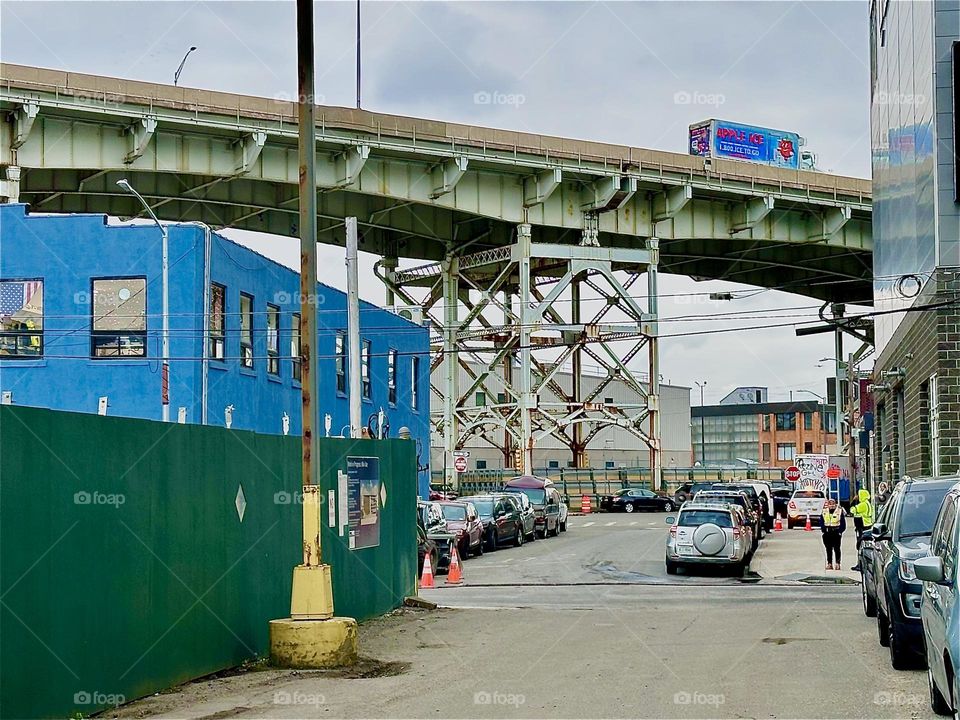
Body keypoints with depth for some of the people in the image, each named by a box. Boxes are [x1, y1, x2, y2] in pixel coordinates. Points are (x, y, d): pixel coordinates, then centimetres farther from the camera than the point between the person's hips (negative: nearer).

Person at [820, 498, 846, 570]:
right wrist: (823, 530, 0)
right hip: (827, 533, 3)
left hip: (836, 533, -3)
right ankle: (829, 563, 11)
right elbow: (821, 522, 12)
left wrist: (840, 531, -8)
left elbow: (843, 523, 0)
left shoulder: (840, 511, 0)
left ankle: (837, 563, 1)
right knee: (828, 549, 6)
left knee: (836, 548, -3)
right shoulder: (824, 512, 9)